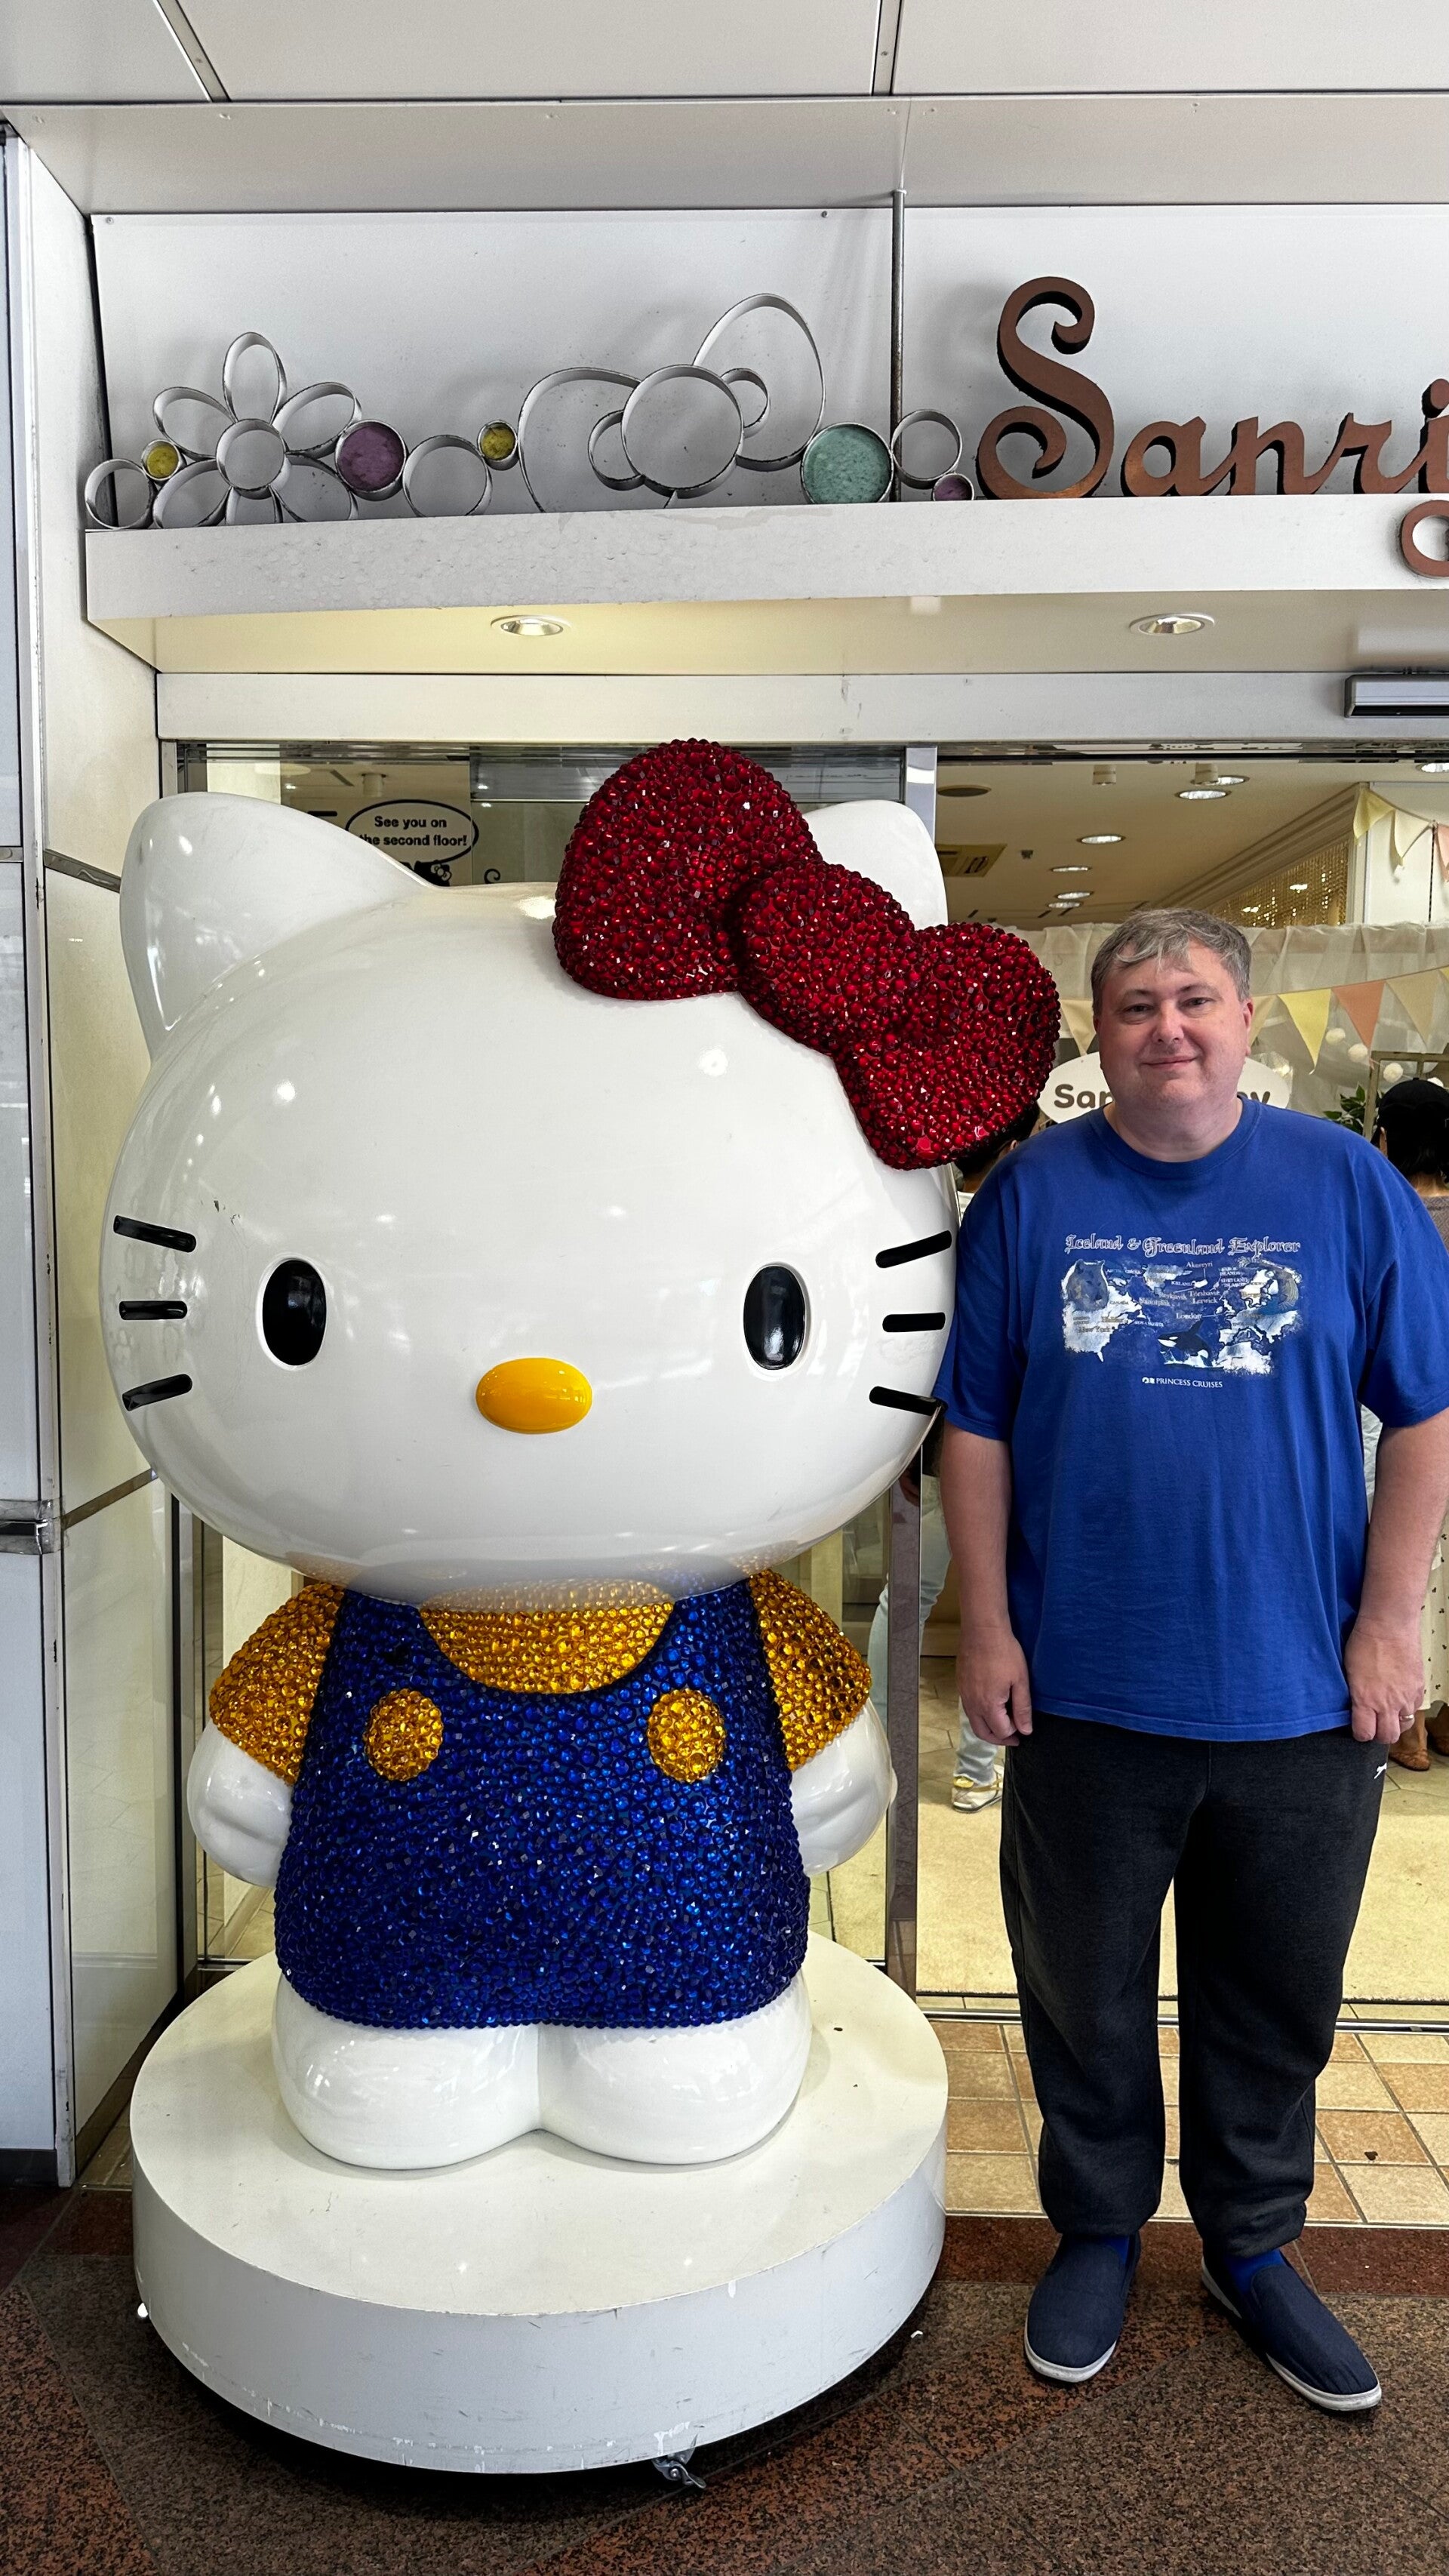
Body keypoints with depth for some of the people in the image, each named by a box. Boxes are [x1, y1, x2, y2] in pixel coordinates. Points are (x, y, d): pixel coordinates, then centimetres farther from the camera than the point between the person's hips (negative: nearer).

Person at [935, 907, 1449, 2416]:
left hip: (1301, 1695, 1)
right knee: (1084, 1993, 17)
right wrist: (987, 1628, -4)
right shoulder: (1032, 1194, -2)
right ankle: (1098, 2231, 41)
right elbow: (975, 1426, 0)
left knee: (1279, 2000, 18)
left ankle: (1253, 2246, 42)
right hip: (1085, 1687, 0)